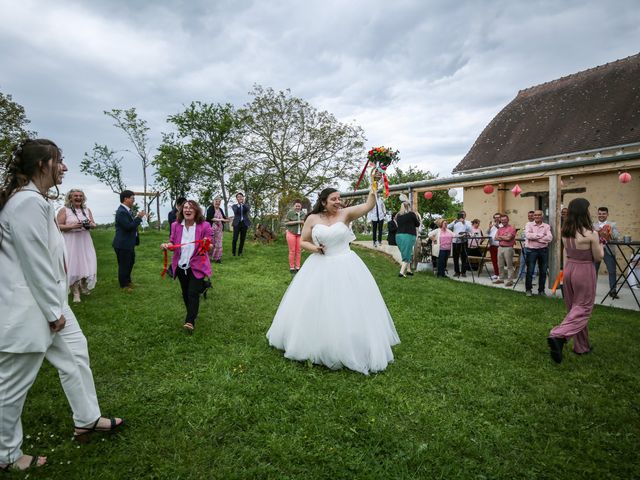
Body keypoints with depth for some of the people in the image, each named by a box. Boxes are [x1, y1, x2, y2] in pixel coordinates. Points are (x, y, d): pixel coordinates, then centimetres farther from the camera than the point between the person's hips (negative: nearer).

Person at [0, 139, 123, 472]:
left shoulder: (35, 200, 11)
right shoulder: (28, 202, -22)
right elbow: (36, 264, -22)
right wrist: (54, 312, -14)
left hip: (47, 302, 11)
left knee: (75, 354, 18)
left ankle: (87, 420, 34)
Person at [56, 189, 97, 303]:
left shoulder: (87, 210, 11)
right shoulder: (64, 210, -2)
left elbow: (94, 225, 15)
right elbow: (58, 226, -7)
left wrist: (90, 224, -7)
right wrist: (72, 226, -20)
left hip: (85, 241, 4)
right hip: (71, 243, -4)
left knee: (87, 265, 3)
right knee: (73, 266, -1)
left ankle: (84, 286, 28)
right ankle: (76, 293, 9)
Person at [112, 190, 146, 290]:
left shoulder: (127, 210, 8)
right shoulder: (121, 212, -21)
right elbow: (128, 227, -26)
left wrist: (137, 217, -1)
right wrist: (139, 217, -20)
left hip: (129, 243, 10)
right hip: (123, 244, -10)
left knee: (130, 263, 22)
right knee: (124, 265, 5)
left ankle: (128, 281, 39)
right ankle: (124, 285, 20)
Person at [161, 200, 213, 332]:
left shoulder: (204, 226, -12)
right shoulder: (176, 225, -2)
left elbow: (210, 246, -9)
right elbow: (173, 243, 7)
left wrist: (207, 245, -32)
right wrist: (167, 245, -15)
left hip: (197, 266, -4)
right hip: (181, 266, 4)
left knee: (193, 293, -9)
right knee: (185, 293, 17)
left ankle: (190, 321, 0)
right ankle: (191, 315, 39)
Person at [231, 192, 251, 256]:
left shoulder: (246, 205, 11)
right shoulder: (234, 206, 9)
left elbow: (248, 209, -13)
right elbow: (235, 212, -12)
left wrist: (243, 203, -17)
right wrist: (238, 204, -16)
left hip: (244, 223, 1)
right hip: (237, 223, -1)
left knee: (242, 239, 3)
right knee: (235, 239, -8)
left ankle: (240, 252, 15)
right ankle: (233, 252, 8)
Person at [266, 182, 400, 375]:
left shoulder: (345, 213, -3)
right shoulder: (312, 218, 0)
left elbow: (368, 206, -15)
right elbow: (303, 242, 7)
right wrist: (313, 248, -12)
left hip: (345, 267, -1)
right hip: (320, 267, 1)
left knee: (347, 306, 4)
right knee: (315, 307, 9)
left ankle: (347, 347, 23)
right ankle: (315, 344, 30)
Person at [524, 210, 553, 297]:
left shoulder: (547, 226, 5)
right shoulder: (529, 224, 3)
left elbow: (549, 238, -10)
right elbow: (528, 235, -15)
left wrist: (535, 237, -15)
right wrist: (541, 235, -12)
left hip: (543, 250, 2)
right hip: (531, 250, -2)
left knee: (543, 271, 8)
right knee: (530, 271, 1)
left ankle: (541, 290, 21)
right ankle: (528, 289, 13)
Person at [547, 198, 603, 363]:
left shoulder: (566, 232, 1)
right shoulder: (591, 234, -16)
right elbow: (598, 257, -5)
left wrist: (565, 272, 16)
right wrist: (600, 244, 9)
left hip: (569, 269, 6)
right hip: (584, 271, -6)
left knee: (574, 307, 15)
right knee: (582, 309, 3)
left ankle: (581, 346, 27)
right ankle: (558, 336, -18)